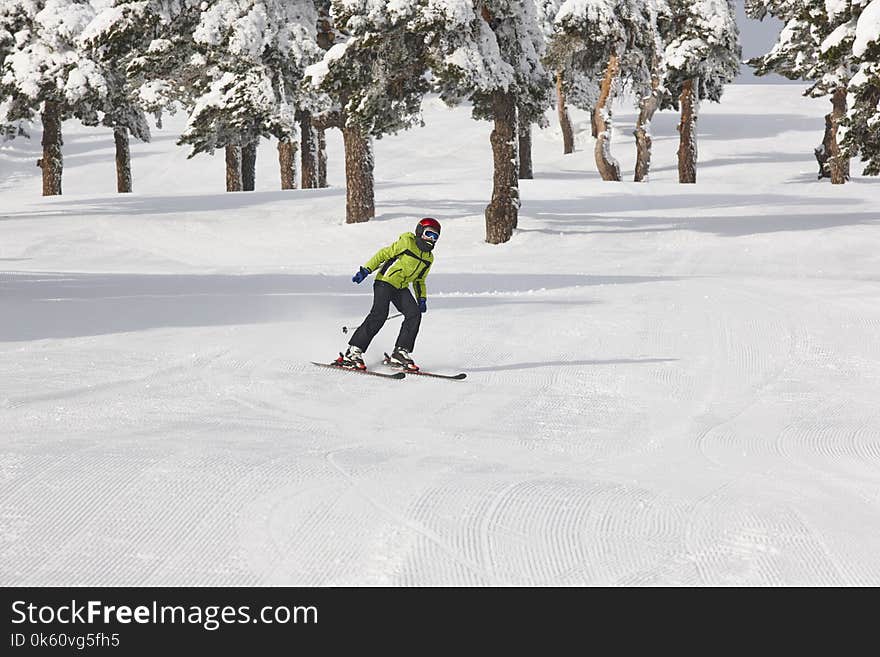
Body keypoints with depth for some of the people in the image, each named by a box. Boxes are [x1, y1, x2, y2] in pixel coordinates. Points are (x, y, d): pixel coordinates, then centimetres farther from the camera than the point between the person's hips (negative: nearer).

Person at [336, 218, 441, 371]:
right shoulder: (406, 242, -7)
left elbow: (419, 280, 25)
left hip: (401, 288, 7)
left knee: (414, 314, -13)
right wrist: (365, 270, -12)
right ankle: (353, 352, -20)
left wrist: (422, 299, 11)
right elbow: (383, 254, -5)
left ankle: (400, 353, -8)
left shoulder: (429, 258, 13)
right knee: (379, 315, -22)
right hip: (385, 282, -7)